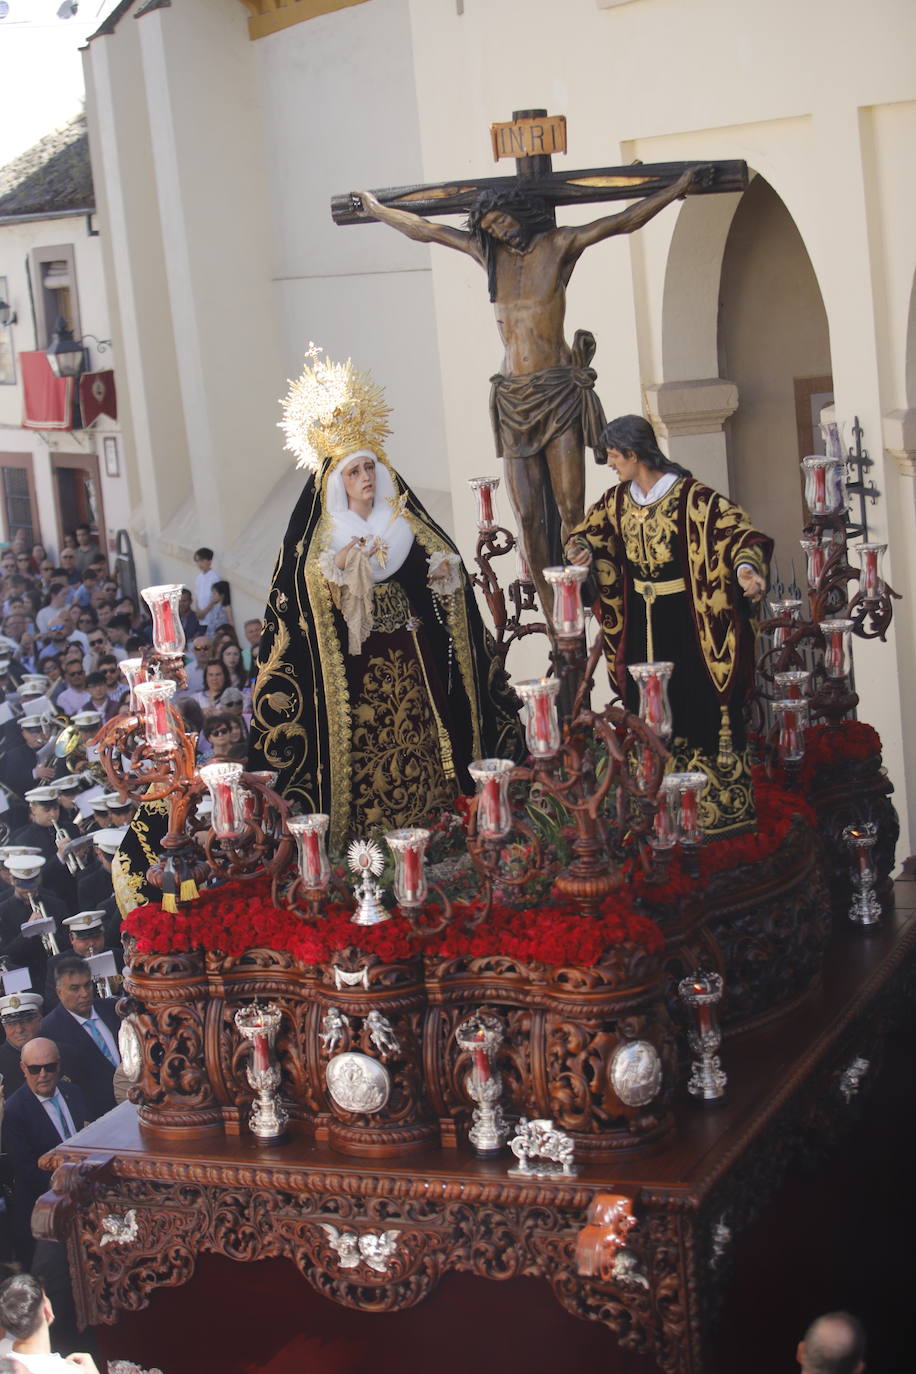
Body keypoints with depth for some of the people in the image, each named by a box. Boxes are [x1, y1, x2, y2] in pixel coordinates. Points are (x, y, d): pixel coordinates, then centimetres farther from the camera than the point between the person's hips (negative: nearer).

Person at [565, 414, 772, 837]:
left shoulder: (690, 497, -16)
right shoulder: (618, 500, 6)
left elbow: (735, 528, -22)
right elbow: (592, 529, 20)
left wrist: (746, 567, -42)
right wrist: (583, 548, -4)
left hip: (686, 622, -7)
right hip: (640, 622, 7)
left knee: (699, 707, -3)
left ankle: (725, 808, 9)